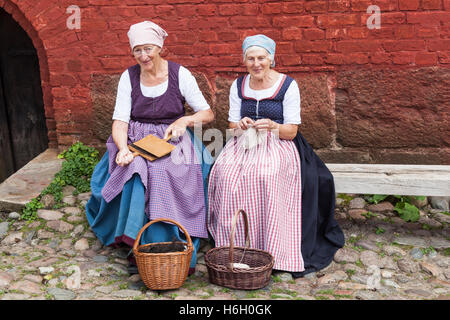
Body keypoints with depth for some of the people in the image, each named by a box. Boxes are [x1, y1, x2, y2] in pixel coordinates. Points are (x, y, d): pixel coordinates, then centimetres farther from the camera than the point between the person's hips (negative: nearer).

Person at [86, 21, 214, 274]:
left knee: (164, 176, -32)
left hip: (173, 142, -1)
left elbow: (208, 114, 1)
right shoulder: (129, 77, 3)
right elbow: (120, 121, -3)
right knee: (135, 173, -30)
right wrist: (123, 148, -23)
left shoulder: (180, 74, -2)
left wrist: (184, 121, -18)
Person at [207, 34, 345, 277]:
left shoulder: (287, 85, -3)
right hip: (244, 143, 4)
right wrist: (241, 125, -14)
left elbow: (291, 131, -5)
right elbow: (232, 125, 10)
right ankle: (233, 245, -16)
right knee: (226, 173, -27)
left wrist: (272, 125, -25)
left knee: (266, 176, -35)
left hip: (278, 145, -4)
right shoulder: (238, 86, 10)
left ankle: (272, 249, -24)